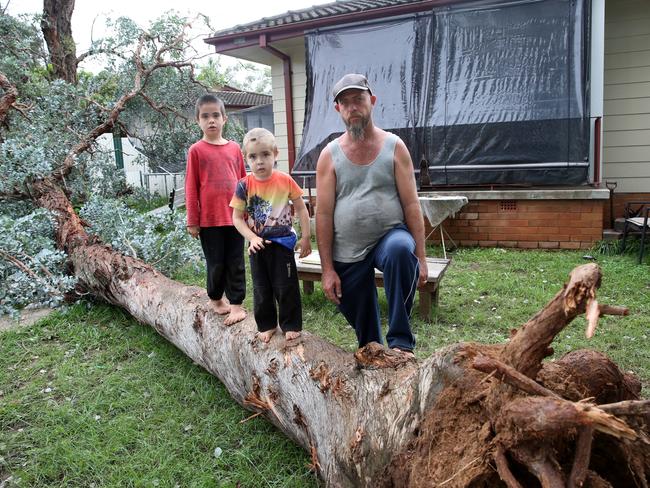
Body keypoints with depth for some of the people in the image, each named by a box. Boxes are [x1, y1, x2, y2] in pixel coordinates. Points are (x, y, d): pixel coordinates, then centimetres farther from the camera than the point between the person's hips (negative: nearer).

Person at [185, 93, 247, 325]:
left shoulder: (234, 148, 5)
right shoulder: (196, 151, -3)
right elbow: (191, 188, -2)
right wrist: (192, 221, -3)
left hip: (234, 217, 2)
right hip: (209, 219, -2)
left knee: (235, 263, 6)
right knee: (216, 263, 9)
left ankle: (236, 304, 16)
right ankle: (216, 298, 30)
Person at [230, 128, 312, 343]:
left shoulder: (285, 180, -9)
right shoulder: (244, 185, -8)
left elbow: (301, 209, 0)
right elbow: (237, 218, -4)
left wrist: (305, 238, -1)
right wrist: (252, 238, -17)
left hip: (282, 243, -1)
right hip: (258, 245, 2)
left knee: (286, 287, 4)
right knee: (261, 289, 13)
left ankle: (291, 325, 21)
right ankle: (266, 325, 29)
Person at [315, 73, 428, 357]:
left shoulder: (394, 147, 0)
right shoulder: (330, 155, 1)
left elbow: (411, 204, -3)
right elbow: (323, 215, -2)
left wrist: (420, 256, -9)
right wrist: (327, 268, -6)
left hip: (390, 235, -2)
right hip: (347, 252, 2)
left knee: (400, 249, -36)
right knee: (360, 320, 11)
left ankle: (401, 341, -26)